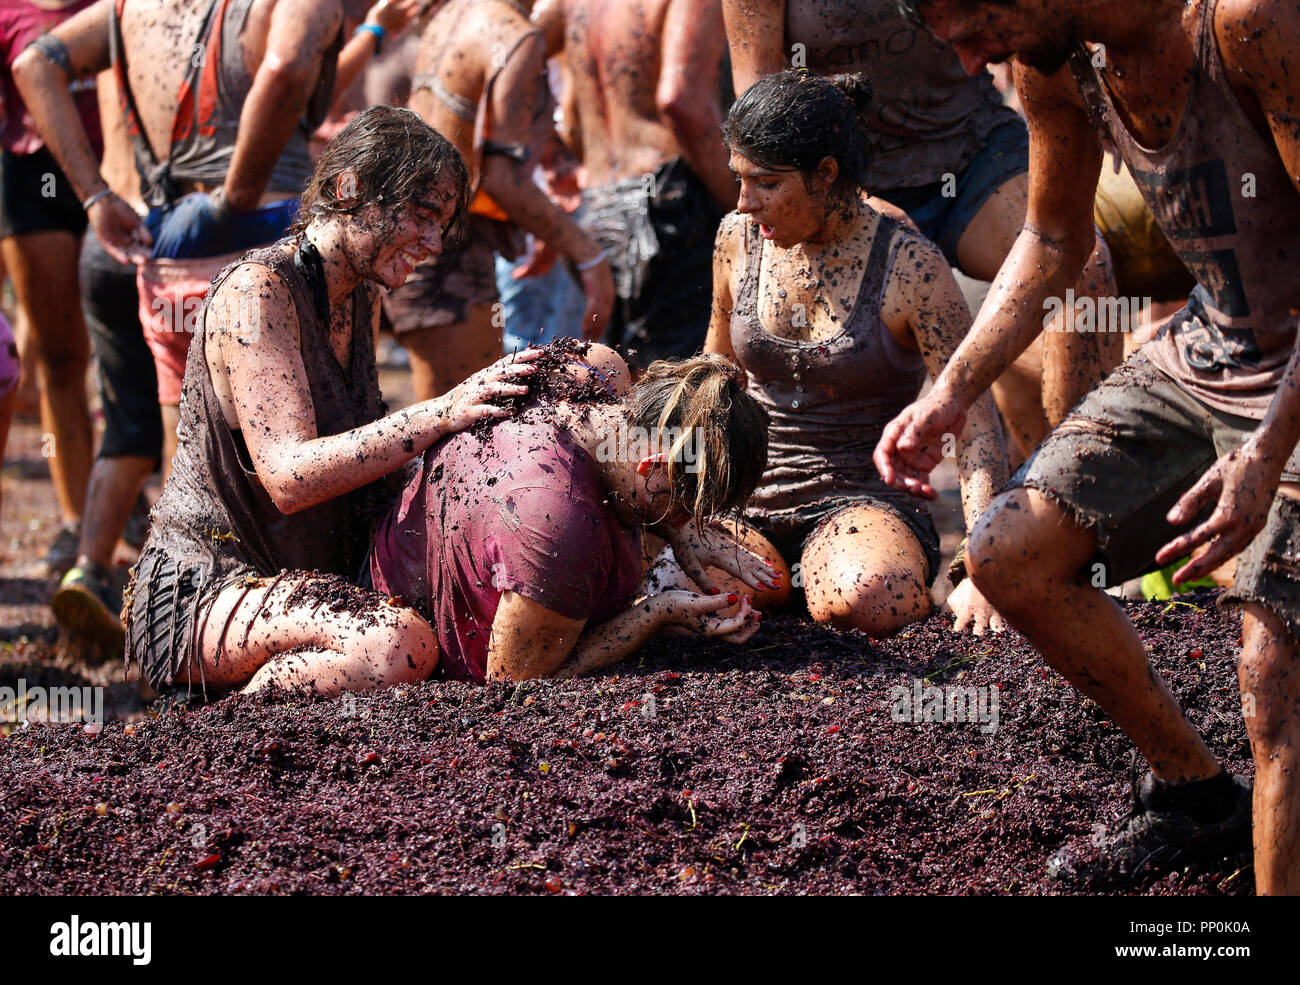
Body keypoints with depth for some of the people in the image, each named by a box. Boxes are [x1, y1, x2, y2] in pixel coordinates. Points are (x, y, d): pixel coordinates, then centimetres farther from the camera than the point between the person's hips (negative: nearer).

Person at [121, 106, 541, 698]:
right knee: (399, 644, -34)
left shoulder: (360, 298, 13)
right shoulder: (256, 294, -16)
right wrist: (442, 413, -31)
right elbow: (289, 476, -26)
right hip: (204, 594, -10)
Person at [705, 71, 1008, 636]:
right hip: (750, 505, 3)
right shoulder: (739, 240, 4)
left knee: (868, 600, -39)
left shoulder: (908, 267, -10)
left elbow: (976, 427, -11)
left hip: (865, 504, -3)